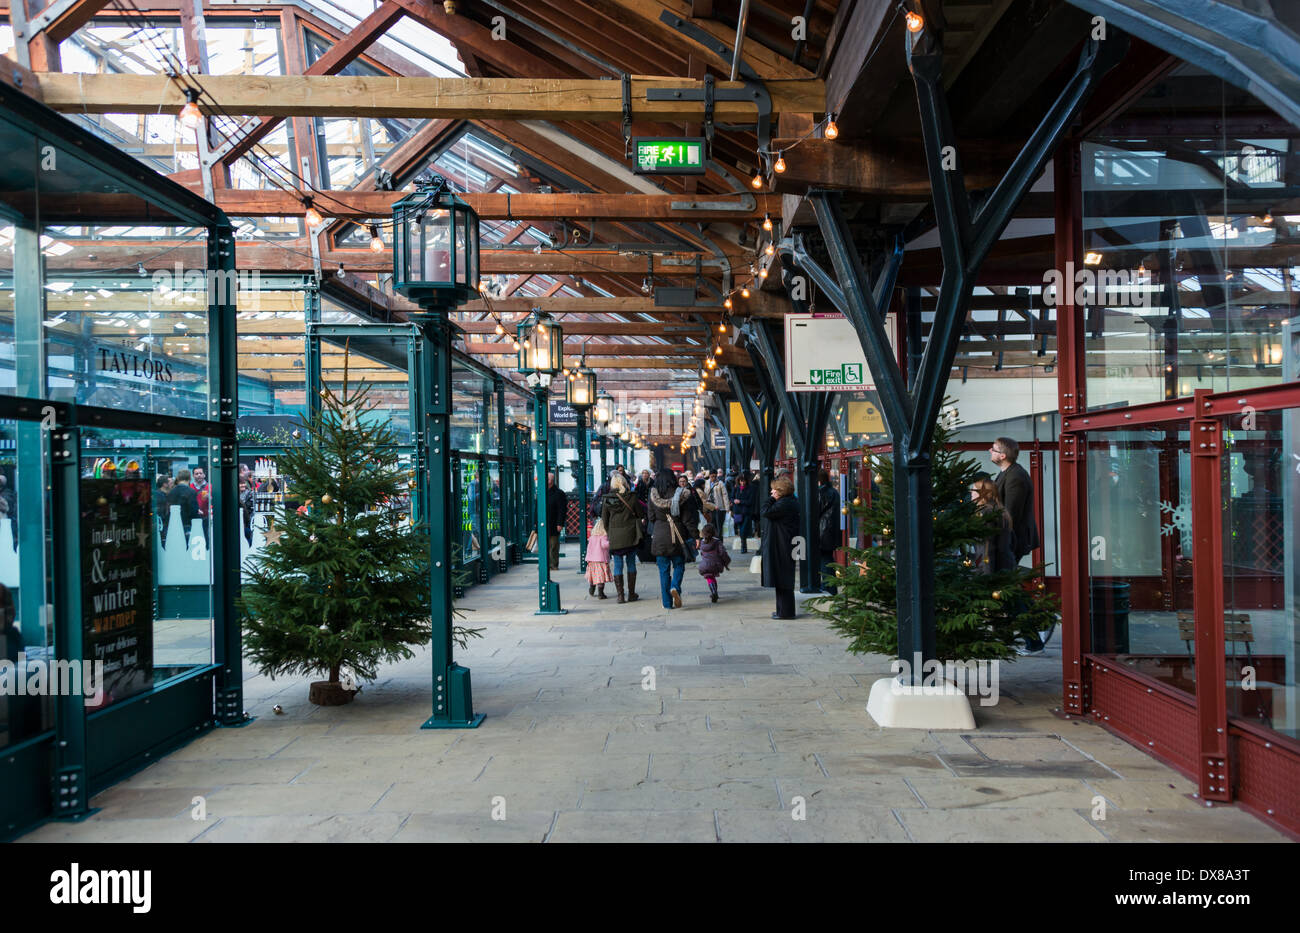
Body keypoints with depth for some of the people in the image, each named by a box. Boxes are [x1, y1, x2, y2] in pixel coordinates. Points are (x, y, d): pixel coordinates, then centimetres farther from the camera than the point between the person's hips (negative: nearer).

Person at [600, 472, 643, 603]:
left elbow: (604, 521, 4)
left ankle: (620, 595, 3)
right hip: (630, 534, 0)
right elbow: (641, 515, 3)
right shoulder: (631, 497, -6)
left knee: (618, 565, 6)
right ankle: (631, 594, 13)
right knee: (631, 563, 11)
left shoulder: (607, 500, -3)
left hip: (614, 536, 0)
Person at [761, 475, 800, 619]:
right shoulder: (791, 501, 14)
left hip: (781, 547, -10)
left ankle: (785, 611, -1)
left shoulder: (784, 504, -18)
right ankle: (783, 609, 23)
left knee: (782, 580, -5)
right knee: (783, 580, 16)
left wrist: (772, 499, -10)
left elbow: (765, 513, -20)